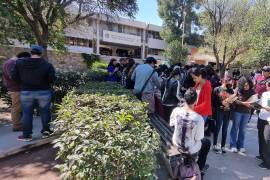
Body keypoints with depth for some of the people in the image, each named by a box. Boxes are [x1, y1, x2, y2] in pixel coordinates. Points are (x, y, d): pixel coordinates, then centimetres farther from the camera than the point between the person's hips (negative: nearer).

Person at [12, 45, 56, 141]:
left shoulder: (20, 63, -1)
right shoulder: (47, 64, -9)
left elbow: (14, 77, 0)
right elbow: (52, 79, -13)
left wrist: (24, 82, 15)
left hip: (26, 92, 2)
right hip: (44, 92, -1)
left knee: (27, 113, 10)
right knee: (45, 112, 11)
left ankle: (26, 135, 16)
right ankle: (46, 131, 21)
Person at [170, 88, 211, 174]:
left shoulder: (176, 110, -20)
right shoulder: (199, 118, -32)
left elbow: (171, 124, -1)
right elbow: (198, 138, -18)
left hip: (176, 144, 4)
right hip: (190, 149, -4)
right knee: (207, 142, 27)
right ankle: (200, 167, 40)